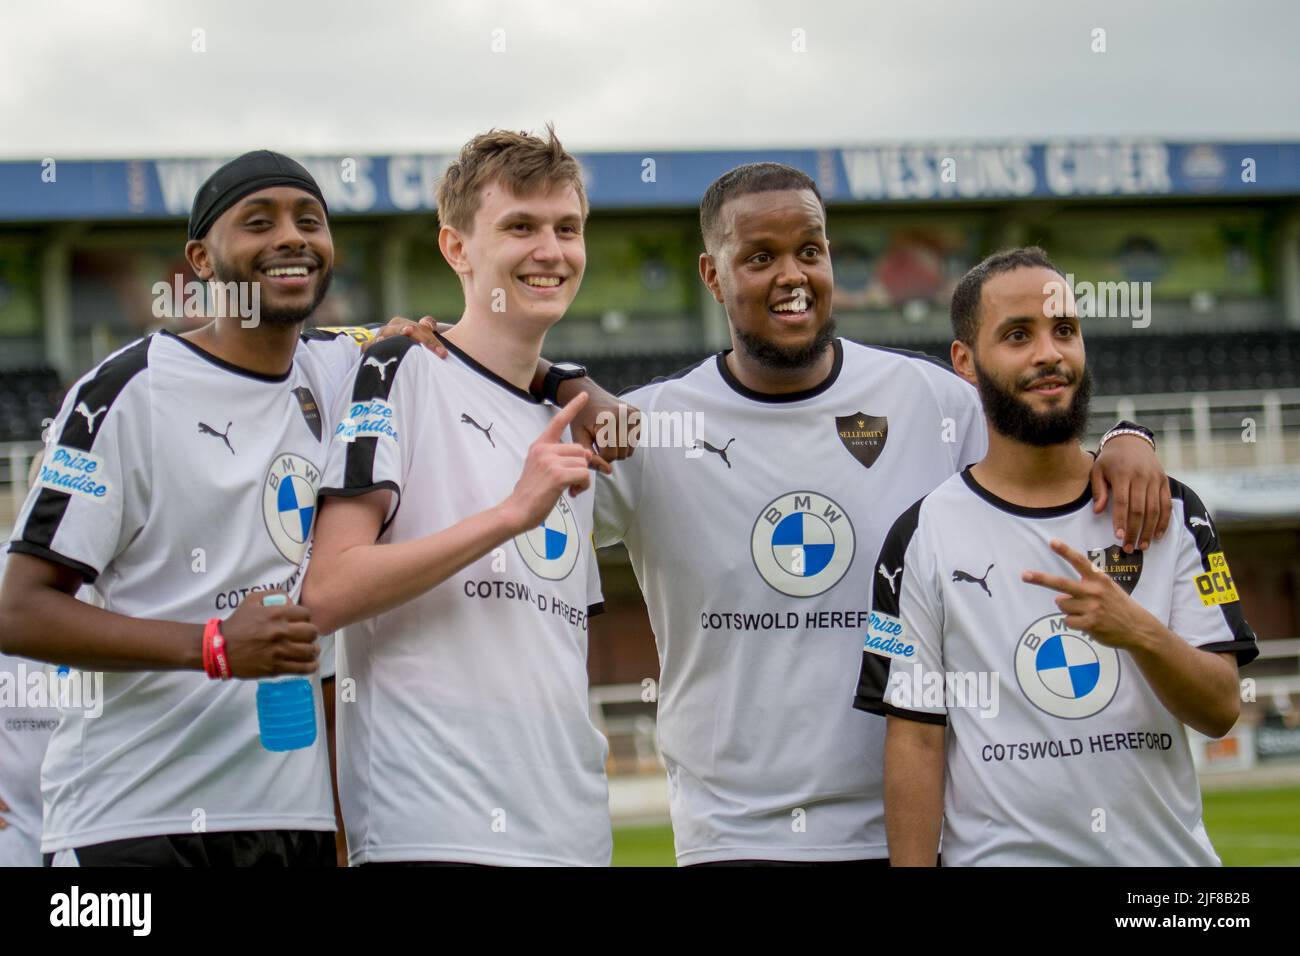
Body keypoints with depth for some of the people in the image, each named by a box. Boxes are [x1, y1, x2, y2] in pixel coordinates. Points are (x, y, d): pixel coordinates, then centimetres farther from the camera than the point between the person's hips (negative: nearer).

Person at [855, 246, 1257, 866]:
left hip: (1169, 856, 2)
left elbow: (1221, 711, -2)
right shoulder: (924, 536, -3)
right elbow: (915, 741, -5)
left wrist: (1139, 632, -20)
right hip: (998, 855, -2)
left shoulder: (1170, 511, 4)